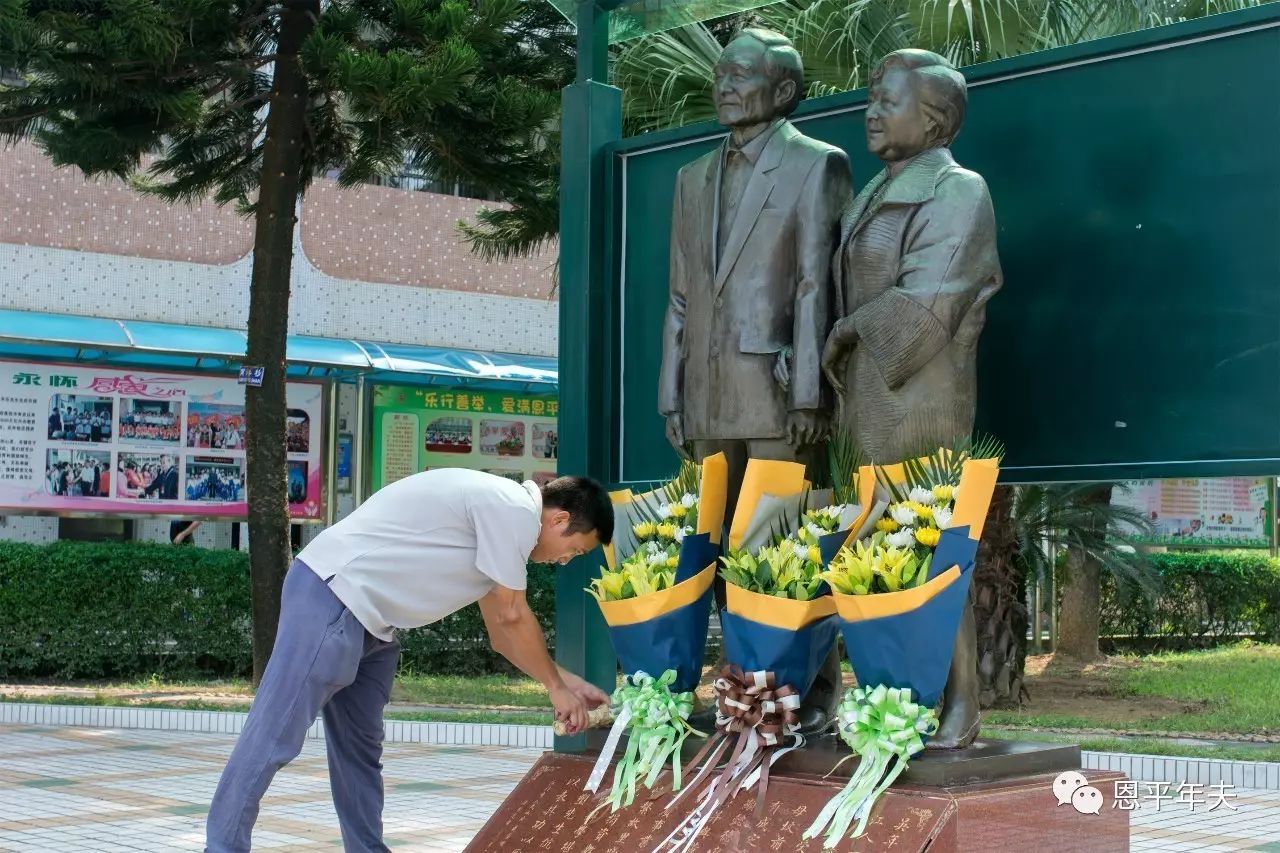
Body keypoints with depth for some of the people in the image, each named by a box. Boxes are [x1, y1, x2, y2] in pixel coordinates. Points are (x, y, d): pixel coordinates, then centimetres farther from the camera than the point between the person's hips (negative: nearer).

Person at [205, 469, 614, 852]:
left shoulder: (499, 510, 18)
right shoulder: (514, 510, -12)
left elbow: (501, 632, 24)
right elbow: (513, 618, -7)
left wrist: (568, 681, 23)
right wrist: (556, 687, 5)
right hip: (329, 597, -11)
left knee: (360, 749, 12)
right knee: (274, 735, -9)